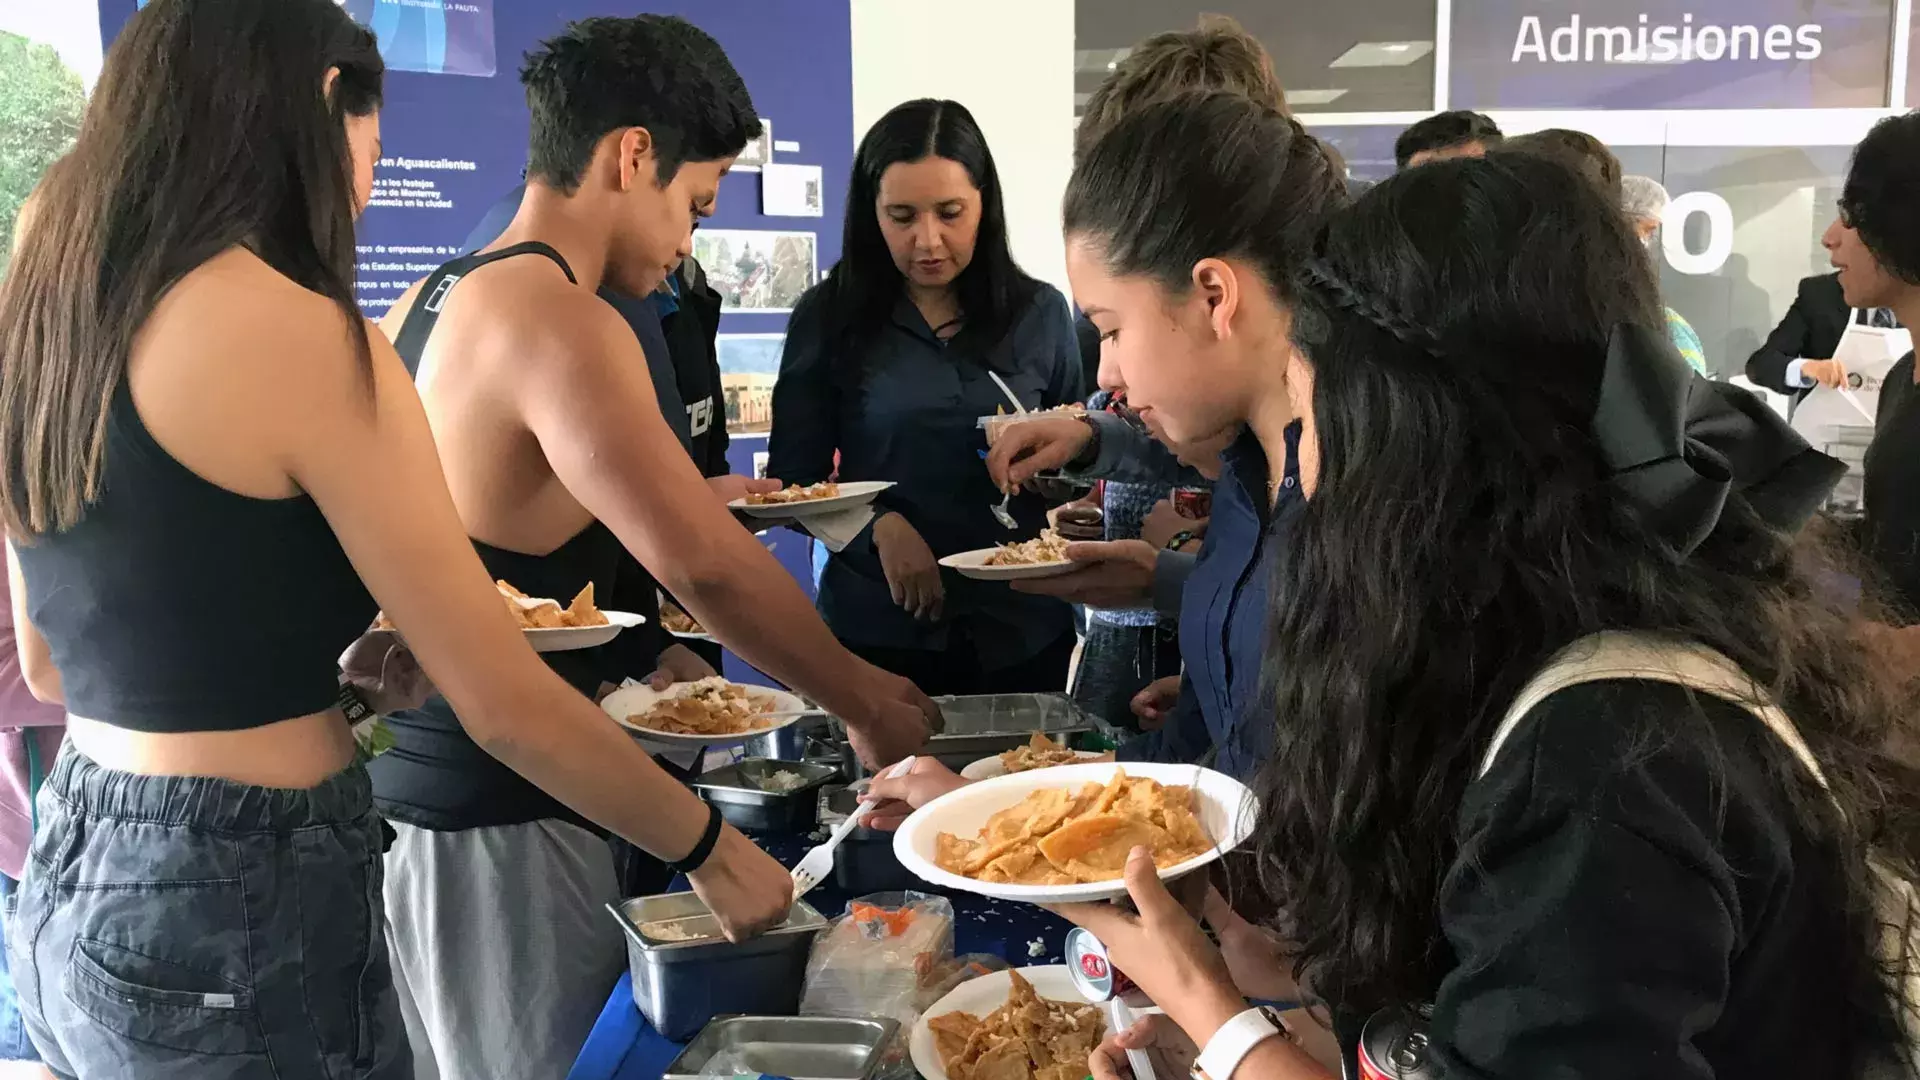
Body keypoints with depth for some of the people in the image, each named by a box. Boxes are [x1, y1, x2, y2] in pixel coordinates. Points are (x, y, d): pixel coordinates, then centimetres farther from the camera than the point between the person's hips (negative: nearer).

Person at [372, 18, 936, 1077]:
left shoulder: (428, 301, 9)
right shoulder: (558, 320, -19)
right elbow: (705, 568, -22)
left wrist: (683, 501, 20)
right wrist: (867, 703, -10)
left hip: (397, 786, 9)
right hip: (492, 827, -9)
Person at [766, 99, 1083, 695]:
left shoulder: (1039, 313, 2)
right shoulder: (830, 317, -2)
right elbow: (793, 478, -1)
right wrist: (879, 524, -17)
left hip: (1024, 630, 2)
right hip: (878, 629, -1)